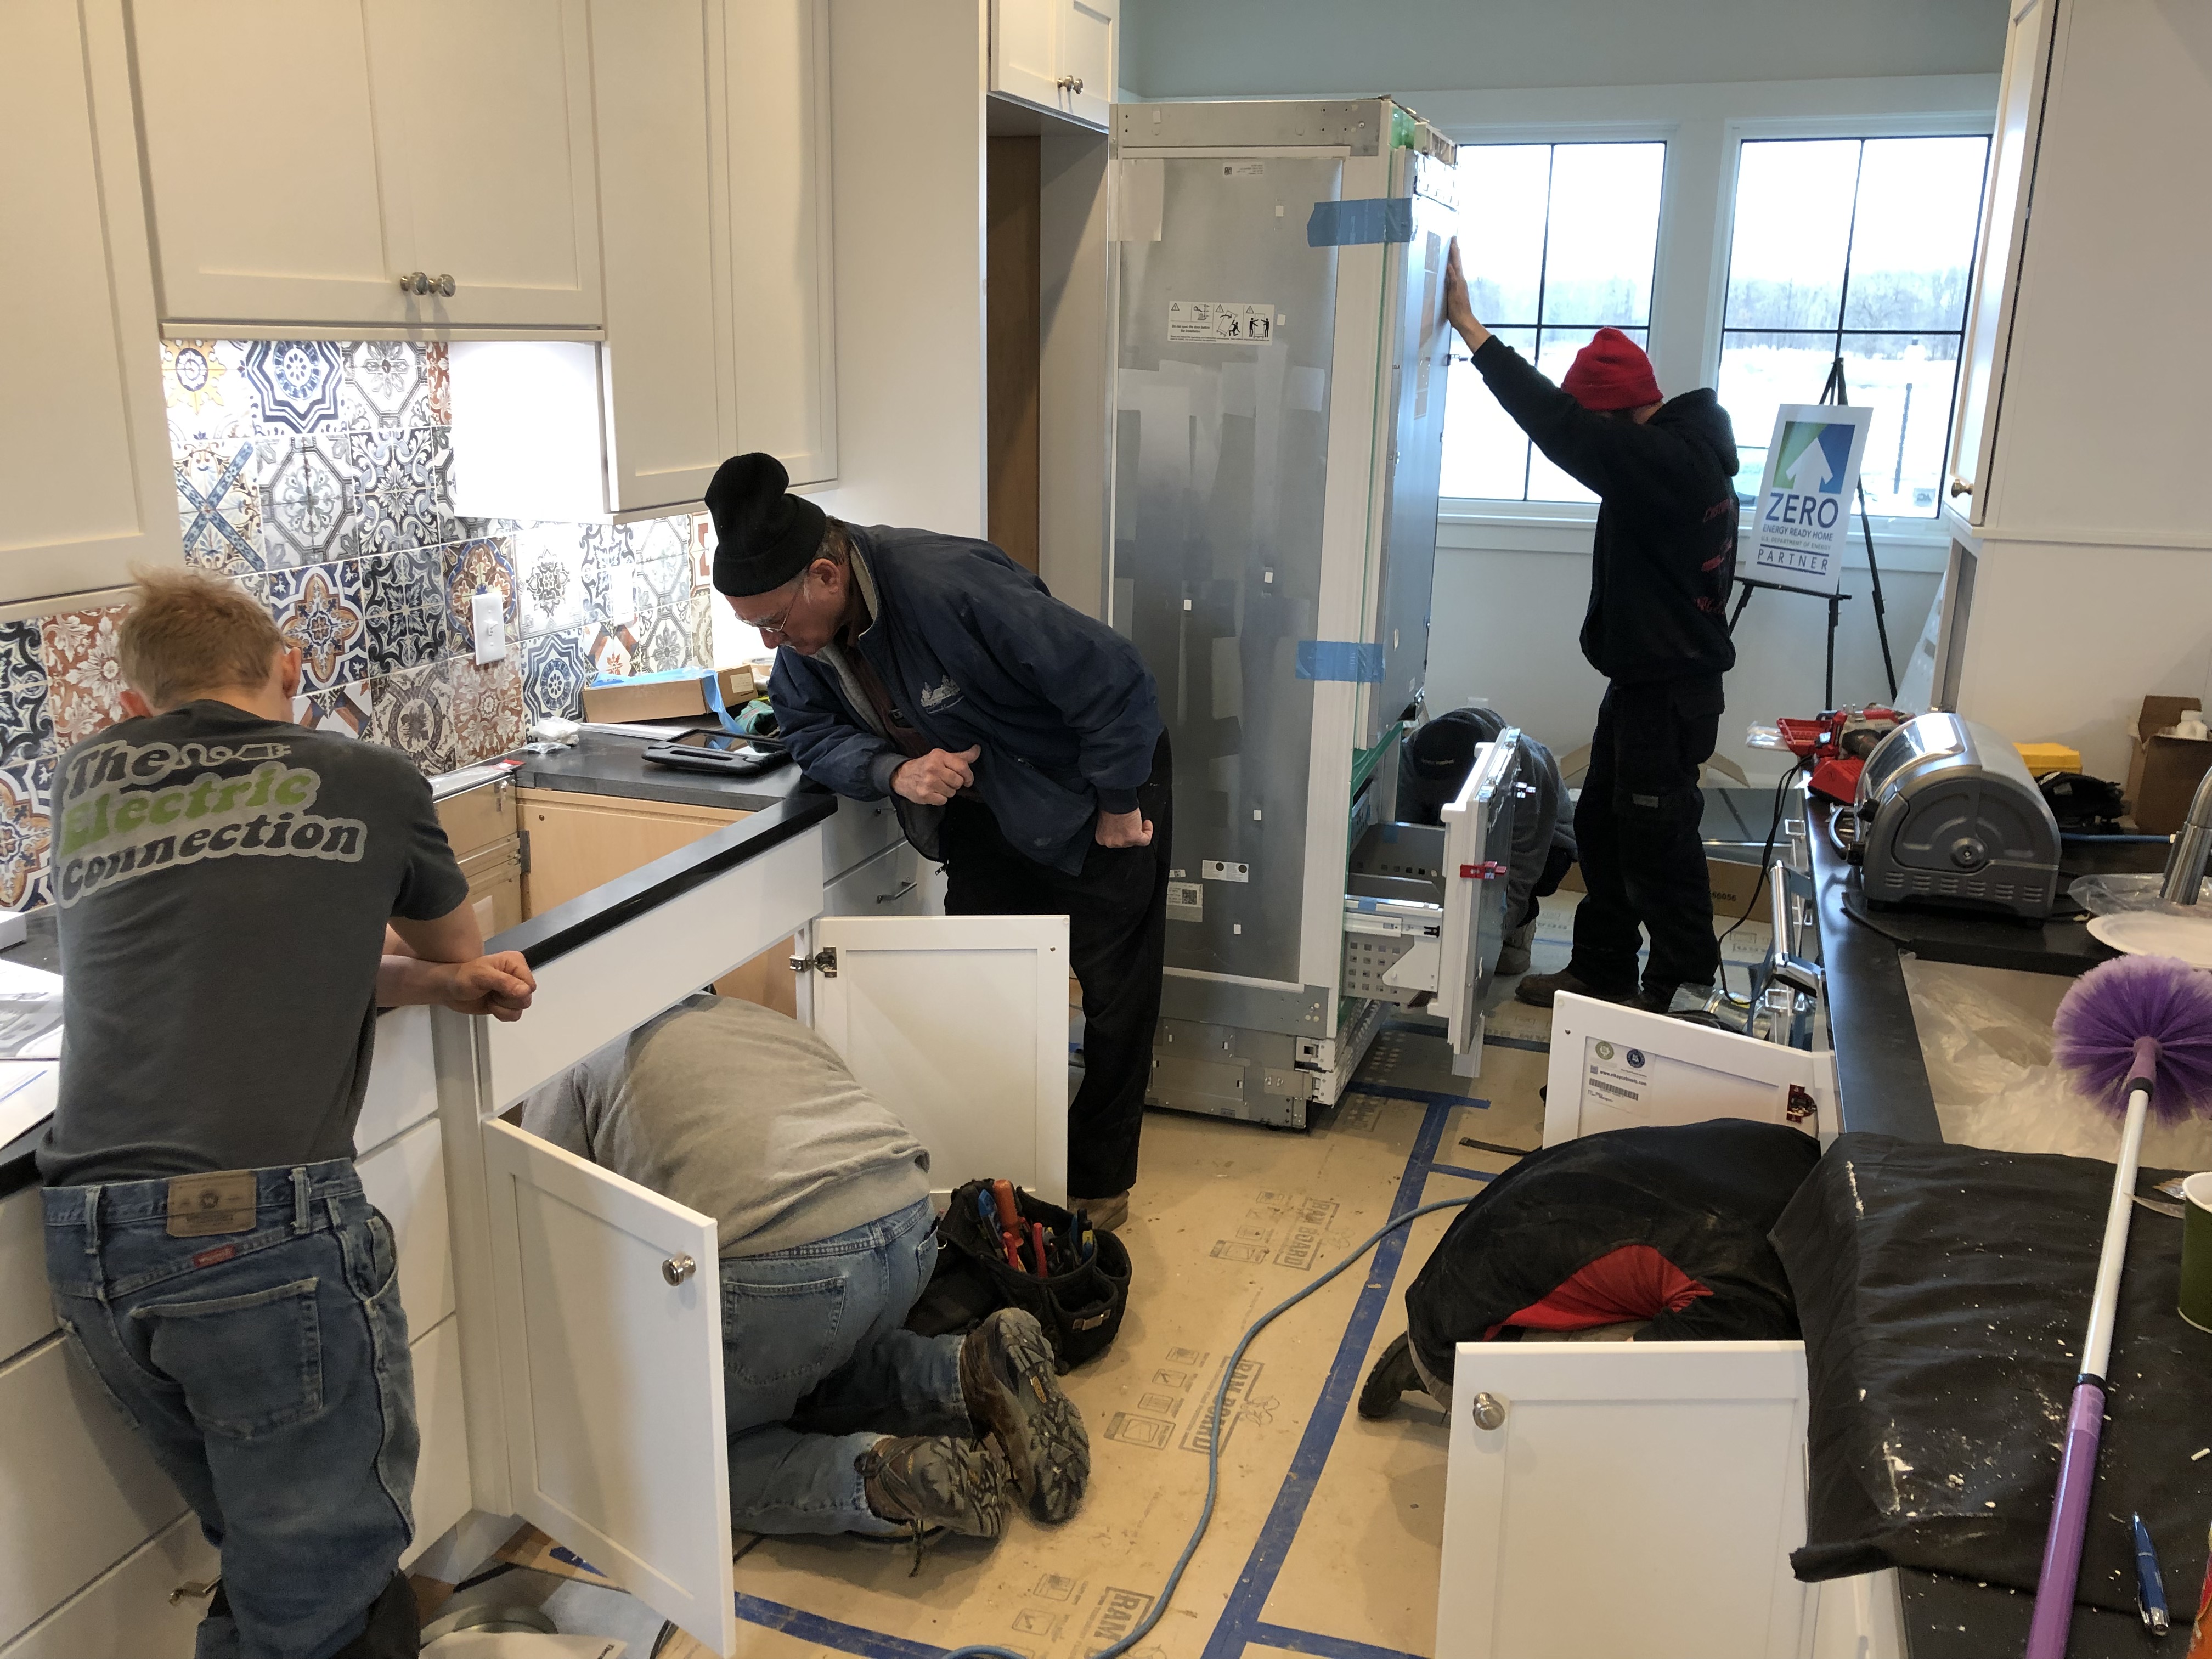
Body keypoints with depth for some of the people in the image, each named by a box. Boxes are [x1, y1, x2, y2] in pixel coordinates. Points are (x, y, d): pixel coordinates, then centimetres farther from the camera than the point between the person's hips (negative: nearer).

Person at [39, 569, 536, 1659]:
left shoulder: (80, 784, 17)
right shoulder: (367, 783, 7)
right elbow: (452, 944, 25)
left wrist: (436, 985, 23)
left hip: (80, 1249, 5)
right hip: (263, 1230, -5)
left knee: (266, 1555, 20)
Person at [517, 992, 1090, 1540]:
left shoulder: (576, 1065, 18)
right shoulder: (763, 1018, 33)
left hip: (779, 1263, -7)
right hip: (912, 1227, 7)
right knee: (818, 1364, 36)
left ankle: (885, 1477, -6)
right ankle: (970, 1373, 10)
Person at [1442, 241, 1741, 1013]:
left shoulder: (1666, 461, -24)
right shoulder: (1684, 450, 8)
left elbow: (1560, 425, -29)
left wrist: (1470, 326, -25)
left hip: (1668, 689, -11)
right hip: (1647, 677, 11)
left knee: (1656, 837, 1)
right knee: (1602, 826, 16)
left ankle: (1680, 987, 16)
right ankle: (1601, 970, 27)